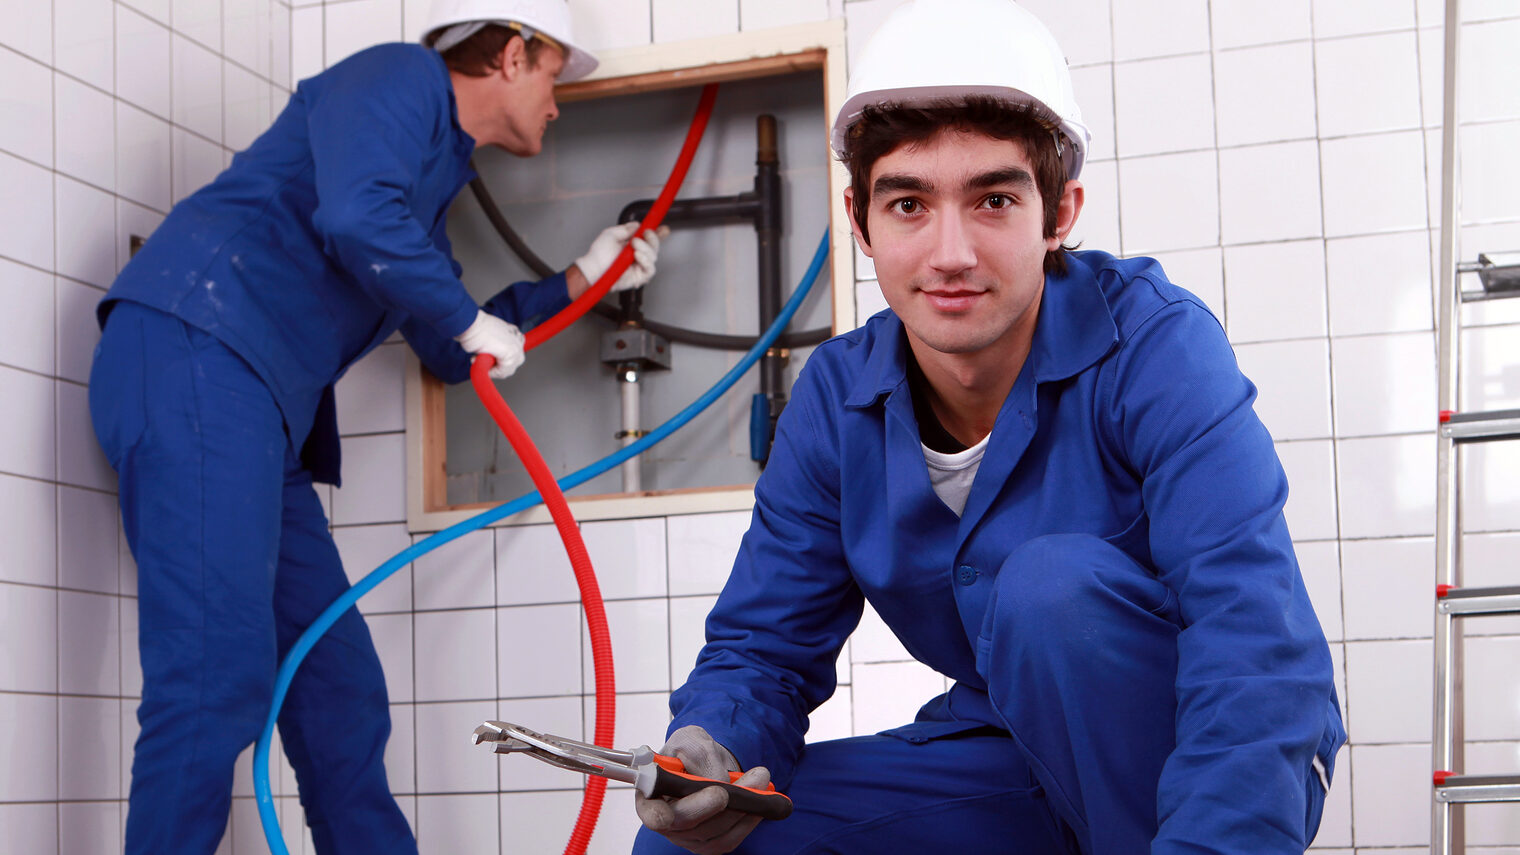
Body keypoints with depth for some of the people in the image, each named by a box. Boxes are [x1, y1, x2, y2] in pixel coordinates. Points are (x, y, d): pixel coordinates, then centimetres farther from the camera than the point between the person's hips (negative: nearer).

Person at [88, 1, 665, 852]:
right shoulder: (401, 74, 2)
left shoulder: (435, 175, 30)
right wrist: (470, 320, -4)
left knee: (340, 692, 9)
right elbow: (356, 218, -19)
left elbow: (451, 354, 38)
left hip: (260, 414, 10)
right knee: (219, 675, -18)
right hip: (193, 350, -10)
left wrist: (584, 278, 39)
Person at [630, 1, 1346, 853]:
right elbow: (764, 645, -2)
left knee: (1053, 582, -33)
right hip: (1017, 763, 4)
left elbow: (1255, 634, -32)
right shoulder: (837, 400, -5)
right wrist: (709, 749, -26)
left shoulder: (1155, 345, -21)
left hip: (1231, 769, -4)